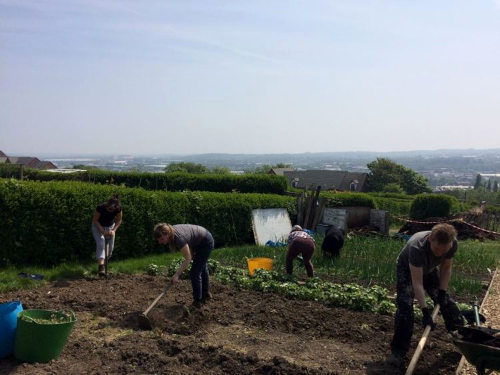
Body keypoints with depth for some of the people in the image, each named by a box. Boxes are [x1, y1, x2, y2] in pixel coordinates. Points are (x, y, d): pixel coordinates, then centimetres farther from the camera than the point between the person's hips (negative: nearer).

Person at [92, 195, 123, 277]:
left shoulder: (118, 209, -25)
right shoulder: (101, 208, -33)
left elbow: (119, 221, -9)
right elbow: (95, 220, -20)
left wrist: (113, 230, -23)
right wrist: (103, 231, -29)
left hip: (110, 226, 4)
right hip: (98, 226, -4)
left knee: (110, 247, 0)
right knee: (101, 244, -22)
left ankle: (105, 262, 22)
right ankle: (100, 266, -32)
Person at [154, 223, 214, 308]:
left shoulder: (179, 238, -37)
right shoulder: (171, 231, -14)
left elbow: (188, 259, -30)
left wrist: (177, 275, -31)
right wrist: (191, 253, 3)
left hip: (206, 242, -9)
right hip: (198, 243, 9)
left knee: (195, 272, -8)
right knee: (202, 269, 23)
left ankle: (197, 302, 2)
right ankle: (206, 294, 41)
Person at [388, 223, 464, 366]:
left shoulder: (453, 244, -28)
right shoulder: (416, 247, -43)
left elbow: (446, 268, -8)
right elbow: (417, 283, -40)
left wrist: (442, 292, -14)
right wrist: (425, 311, -42)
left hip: (429, 269, 5)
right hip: (407, 268, -5)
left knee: (446, 301, 4)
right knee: (405, 305, -21)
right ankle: (398, 350, -14)